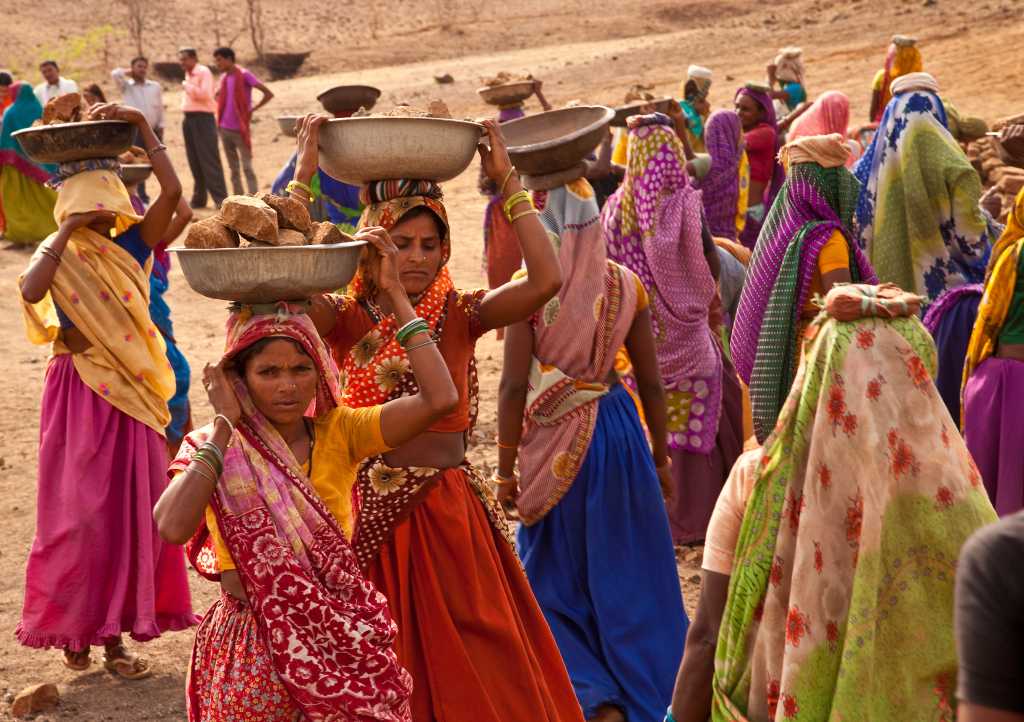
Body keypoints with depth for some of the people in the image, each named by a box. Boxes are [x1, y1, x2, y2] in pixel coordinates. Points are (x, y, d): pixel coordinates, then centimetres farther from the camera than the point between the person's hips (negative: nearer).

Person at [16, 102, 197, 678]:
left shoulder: (131, 246, 3)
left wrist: (142, 127, -8)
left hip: (131, 393, 4)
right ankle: (75, 627, 14)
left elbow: (172, 192, -9)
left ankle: (115, 630, 18)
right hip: (80, 396, -3)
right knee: (80, 512, 1)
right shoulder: (59, 256, -4)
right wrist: (68, 231, -19)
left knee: (130, 510, 7)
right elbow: (32, 291, -27)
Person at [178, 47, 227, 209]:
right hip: (189, 119, 8)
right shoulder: (188, 74, 18)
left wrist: (187, 86, -10)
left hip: (202, 118, -8)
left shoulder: (204, 72, -7)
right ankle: (198, 199, 13)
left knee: (209, 160, -11)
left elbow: (204, 94, -20)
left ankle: (220, 199, -12)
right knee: (195, 161, 8)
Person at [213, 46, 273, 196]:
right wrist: (221, 111, 14)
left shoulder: (244, 75, -10)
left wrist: (252, 110, -11)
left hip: (240, 129, -7)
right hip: (224, 129, 7)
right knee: (233, 167, 10)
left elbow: (268, 94, -15)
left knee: (247, 167, -8)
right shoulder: (224, 77, 10)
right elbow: (218, 95, 32)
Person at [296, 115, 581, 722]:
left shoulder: (459, 315, -2)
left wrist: (509, 182, -13)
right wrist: (304, 177, -19)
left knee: (471, 666, 8)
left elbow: (547, 280, -16)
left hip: (449, 514, 1)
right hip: (371, 515, 0)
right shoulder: (348, 320, -4)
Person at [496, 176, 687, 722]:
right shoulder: (625, 284, -3)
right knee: (625, 573, 15)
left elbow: (513, 386, -13)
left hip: (554, 442, -2)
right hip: (618, 430, 2)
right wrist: (661, 457, 13)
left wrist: (506, 470, -4)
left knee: (558, 576, 15)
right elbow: (651, 384, 1)